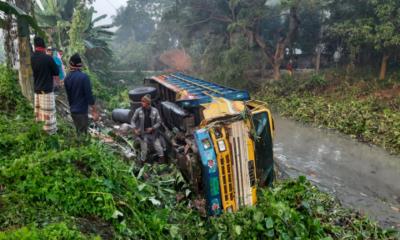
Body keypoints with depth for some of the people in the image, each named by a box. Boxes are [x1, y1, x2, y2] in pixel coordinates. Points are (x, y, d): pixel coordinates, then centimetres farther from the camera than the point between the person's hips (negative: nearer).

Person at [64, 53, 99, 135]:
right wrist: (94, 111, -11)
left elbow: (69, 95, 11)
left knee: (78, 133, 19)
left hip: (73, 111, 7)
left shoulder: (67, 78, 2)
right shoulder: (84, 77, -18)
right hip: (82, 111, -7)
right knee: (83, 134, 1)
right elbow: (89, 95, -18)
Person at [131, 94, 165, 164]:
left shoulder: (155, 111, -11)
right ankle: (142, 161, 31)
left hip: (153, 133, 0)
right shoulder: (138, 111, -10)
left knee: (158, 147, 10)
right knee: (144, 149, 9)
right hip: (143, 134, 0)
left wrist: (152, 128, -18)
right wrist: (134, 129, -13)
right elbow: (133, 120, 2)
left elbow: (159, 122, -5)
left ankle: (161, 157, 38)